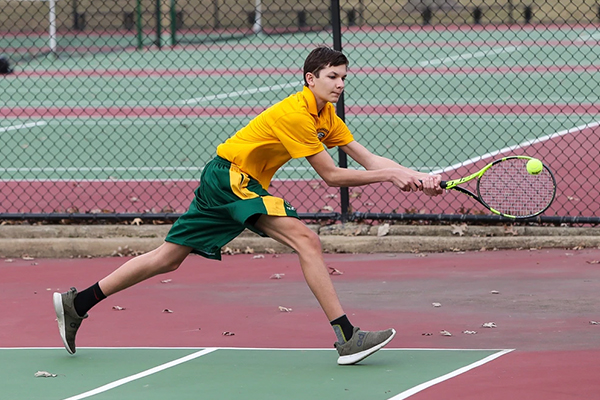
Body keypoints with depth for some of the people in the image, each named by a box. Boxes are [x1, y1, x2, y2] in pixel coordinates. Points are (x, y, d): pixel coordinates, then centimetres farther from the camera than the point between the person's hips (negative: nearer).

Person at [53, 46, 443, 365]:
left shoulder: (326, 114, 8)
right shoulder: (295, 113, -21)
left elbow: (368, 159, 4)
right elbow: (331, 175, -19)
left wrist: (416, 177, -8)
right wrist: (389, 175, -18)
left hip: (226, 184, 10)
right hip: (231, 175, -10)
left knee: (167, 259, 12)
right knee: (306, 239, -21)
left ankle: (77, 303, 19)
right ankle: (347, 337, -28)